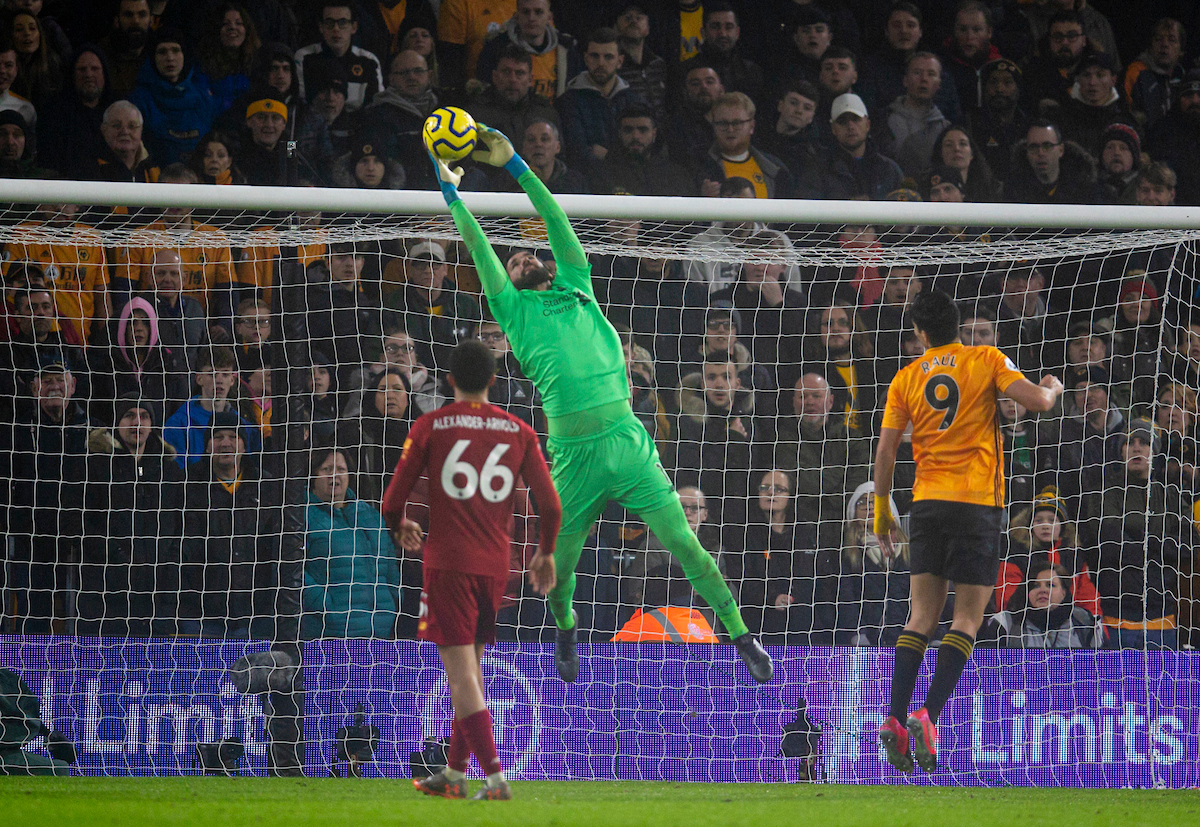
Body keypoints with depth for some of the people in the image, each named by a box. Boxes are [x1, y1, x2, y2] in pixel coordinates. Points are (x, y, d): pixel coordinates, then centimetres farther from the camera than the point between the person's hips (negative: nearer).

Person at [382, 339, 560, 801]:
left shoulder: (430, 427, -1)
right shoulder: (518, 432, 6)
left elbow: (393, 501, -1)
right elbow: (550, 505, 3)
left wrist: (400, 527, 21)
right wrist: (545, 554, 20)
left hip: (447, 563, -4)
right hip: (496, 567, 4)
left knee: (461, 672, -6)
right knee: (469, 669, 17)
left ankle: (495, 778, -17)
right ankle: (454, 773, 24)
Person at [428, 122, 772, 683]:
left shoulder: (577, 292, 18)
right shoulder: (515, 311, 13)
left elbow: (557, 221, 19)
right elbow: (480, 249, 13)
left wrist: (514, 165, 19)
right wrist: (451, 192, 19)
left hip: (628, 443, 1)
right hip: (574, 458, -1)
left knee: (685, 546, -3)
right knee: (560, 568, 9)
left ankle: (742, 638, 3)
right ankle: (566, 631, 40)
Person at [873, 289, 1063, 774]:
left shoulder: (906, 378, 8)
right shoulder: (987, 361, 1)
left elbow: (885, 452, 6)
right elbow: (1038, 402, -9)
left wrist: (882, 513, 15)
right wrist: (1053, 387, 15)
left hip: (927, 502, 3)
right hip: (978, 500, -3)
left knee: (922, 616, 8)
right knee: (967, 619, 0)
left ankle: (896, 718, -5)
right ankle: (927, 716, -16)